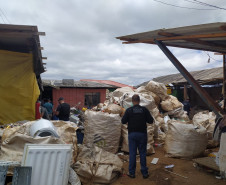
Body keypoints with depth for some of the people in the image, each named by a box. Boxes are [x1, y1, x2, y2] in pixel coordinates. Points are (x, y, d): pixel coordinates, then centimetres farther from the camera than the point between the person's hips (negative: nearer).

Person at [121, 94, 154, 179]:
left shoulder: (129, 110, -5)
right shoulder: (144, 109, -4)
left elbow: (123, 121, -3)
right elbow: (151, 121, -1)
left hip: (132, 134, 0)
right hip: (142, 134, 1)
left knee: (132, 153, 7)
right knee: (142, 153, 9)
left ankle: (131, 173, 15)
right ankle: (144, 173, 15)